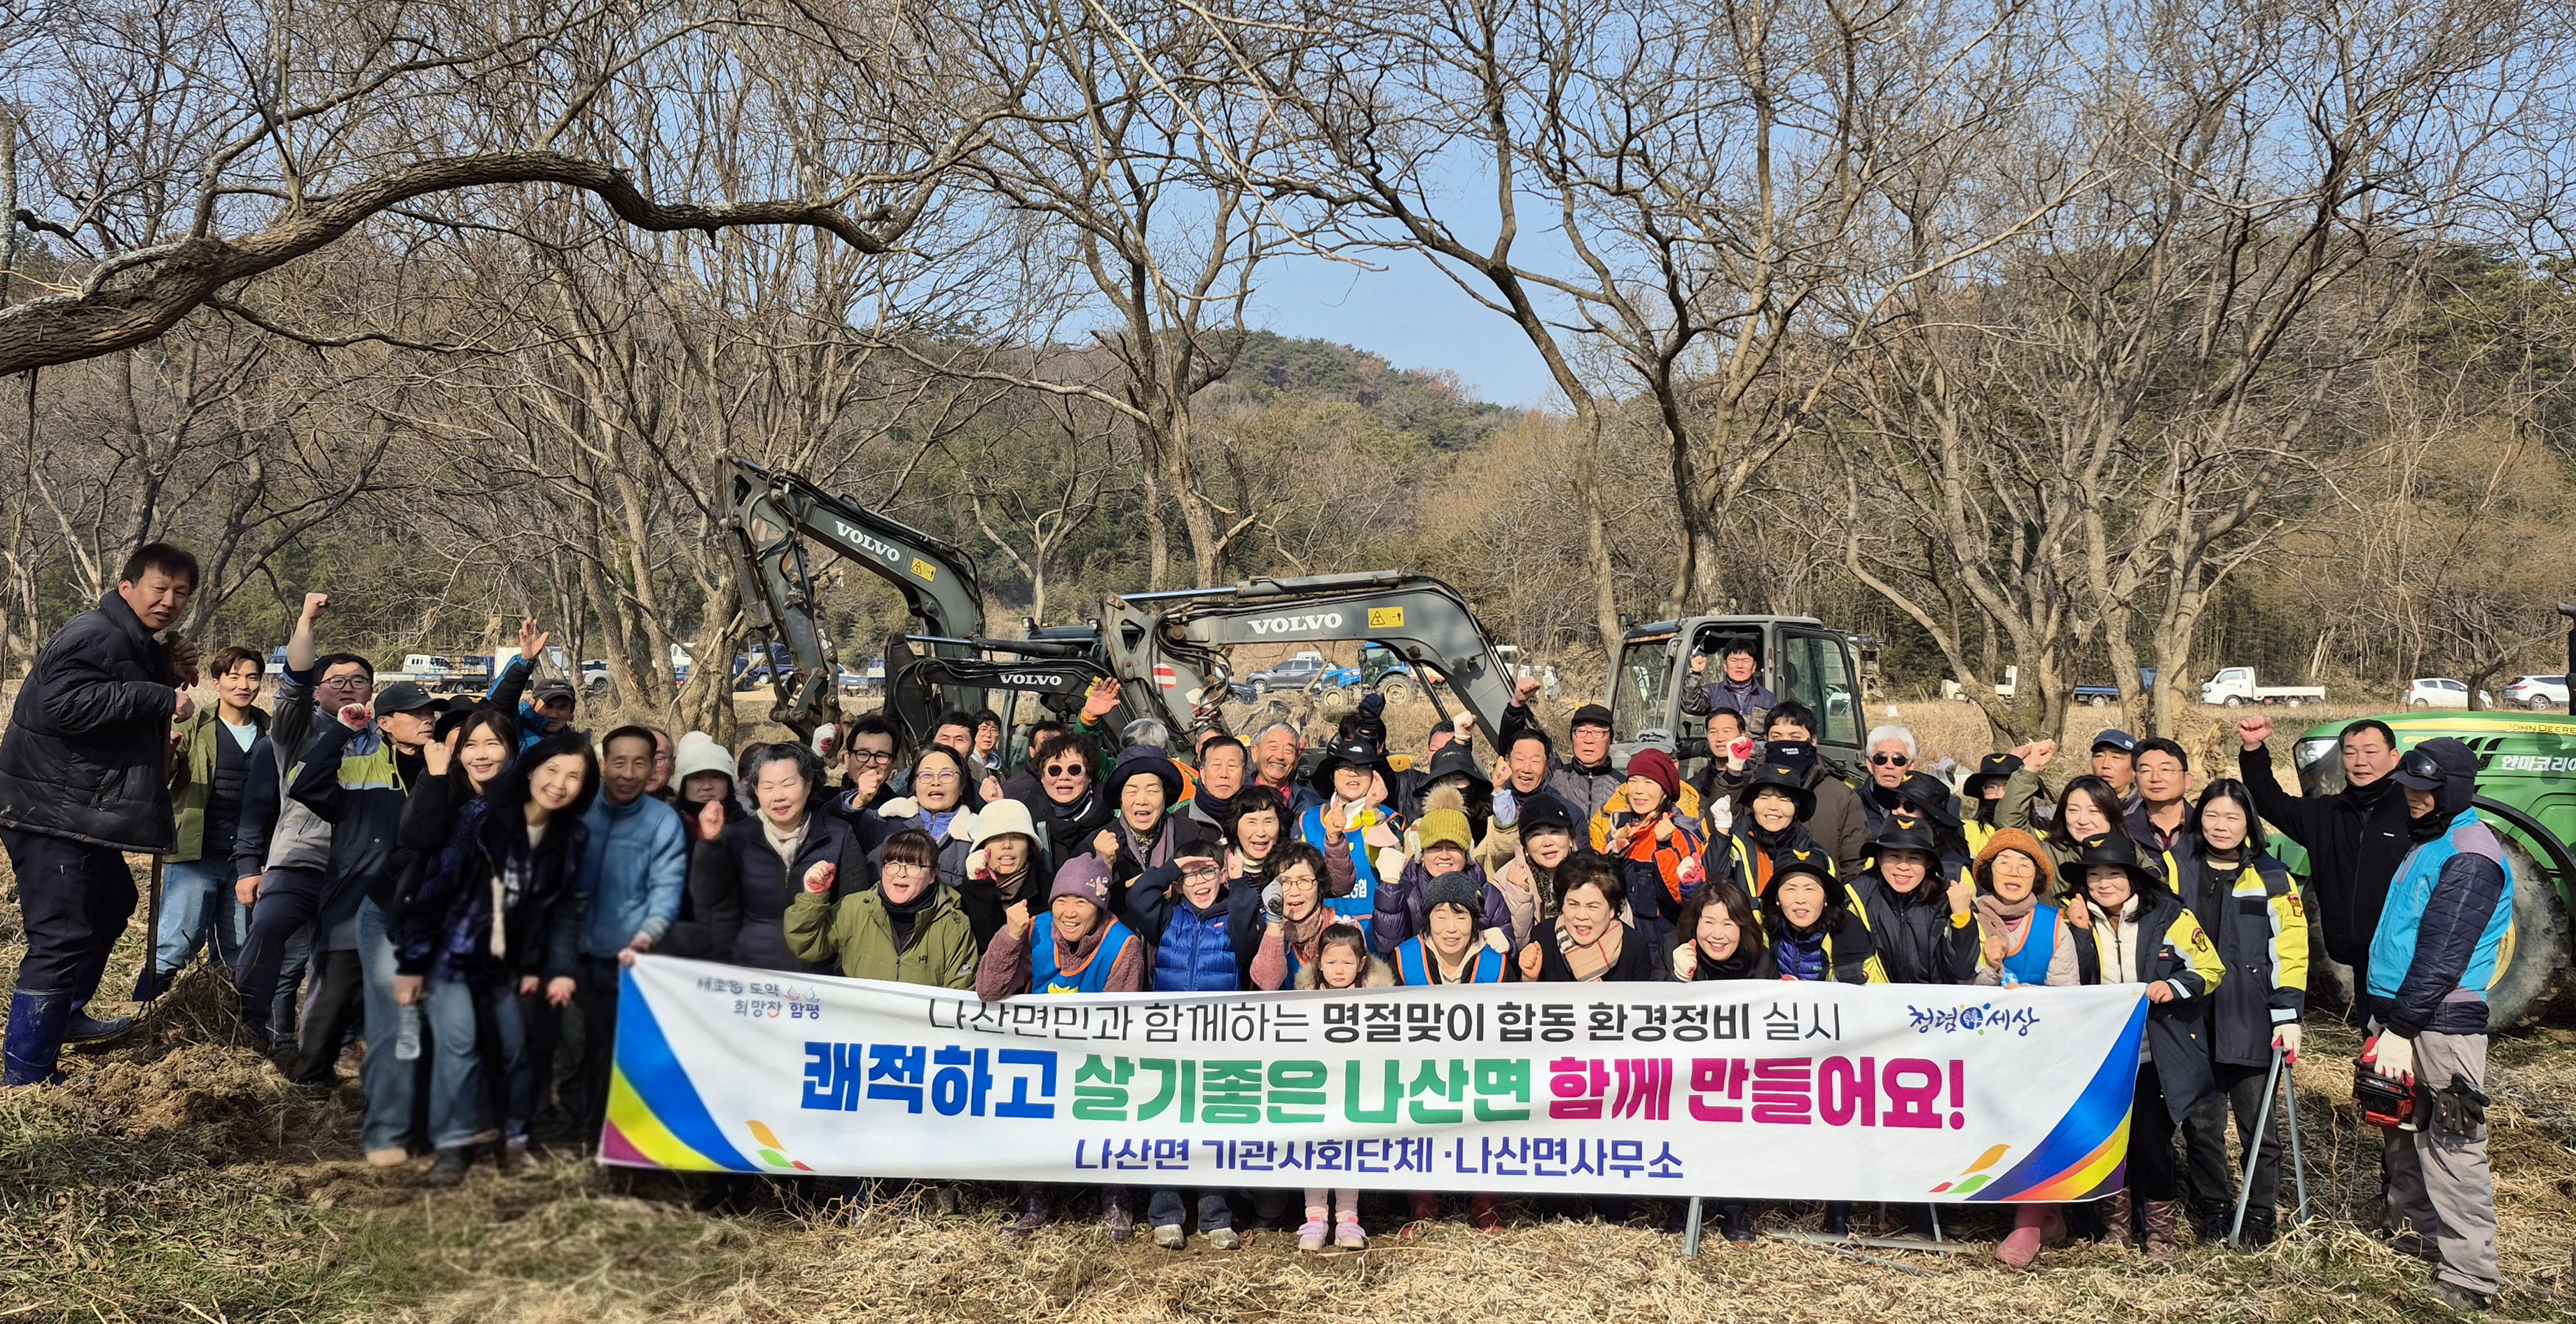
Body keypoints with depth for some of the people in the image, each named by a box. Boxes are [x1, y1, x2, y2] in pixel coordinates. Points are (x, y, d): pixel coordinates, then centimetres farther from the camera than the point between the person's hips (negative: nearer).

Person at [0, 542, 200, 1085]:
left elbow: (127, 712, 24)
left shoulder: (136, 646, 15)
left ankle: (66, 1017, 44)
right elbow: (65, 702, -33)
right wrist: (159, 697, -30)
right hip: (51, 814, -11)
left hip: (83, 815, 11)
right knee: (62, 936, -11)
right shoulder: (93, 636, -18)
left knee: (111, 903, 27)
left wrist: (169, 677, 6)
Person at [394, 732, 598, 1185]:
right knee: (458, 1042, -15)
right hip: (450, 951, -4)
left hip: (507, 960, 4)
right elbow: (435, 885, -16)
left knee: (517, 1047, 7)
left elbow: (566, 908, 1)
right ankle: (455, 1144, -4)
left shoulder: (572, 838, -5)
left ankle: (516, 1137, 23)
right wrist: (411, 962, -14)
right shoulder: (480, 817, -19)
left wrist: (560, 969, -9)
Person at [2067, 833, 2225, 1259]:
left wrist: (2175, 986, -20)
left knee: (2151, 1141, -3)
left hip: (2155, 1058, -3)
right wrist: (2080, 931, -13)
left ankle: (2159, 1227, 16)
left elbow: (2211, 970, -2)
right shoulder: (2080, 920, 6)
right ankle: (2116, 1221, 26)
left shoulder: (2169, 917, -4)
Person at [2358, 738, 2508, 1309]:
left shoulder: (2470, 857, -15)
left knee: (2451, 1148, -6)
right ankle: (2409, 1222, 33)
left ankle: (2470, 1277, -1)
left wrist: (2401, 1030, -20)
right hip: (2398, 1012, 10)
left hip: (2440, 1022, -9)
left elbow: (2443, 957, -20)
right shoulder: (2427, 841, 15)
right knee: (2399, 1132, 18)